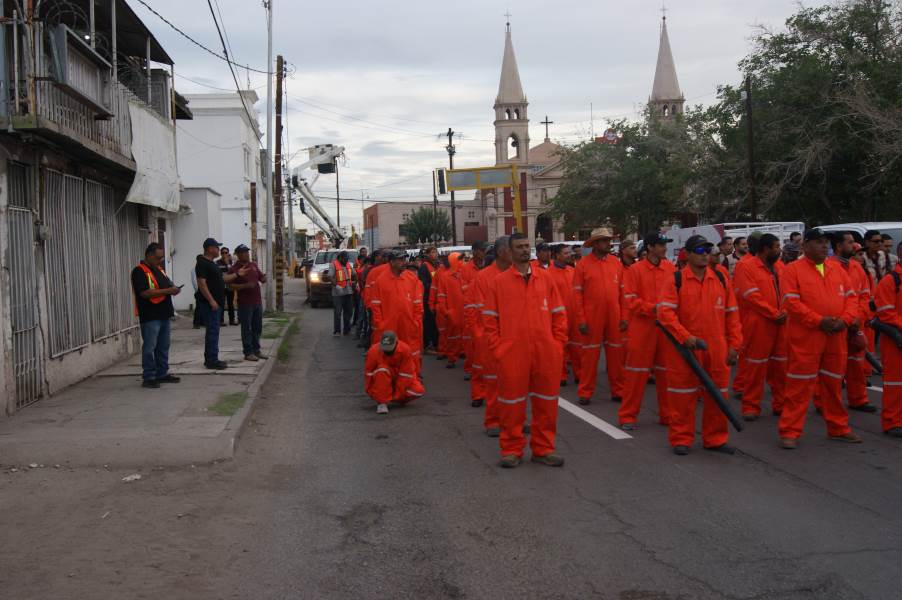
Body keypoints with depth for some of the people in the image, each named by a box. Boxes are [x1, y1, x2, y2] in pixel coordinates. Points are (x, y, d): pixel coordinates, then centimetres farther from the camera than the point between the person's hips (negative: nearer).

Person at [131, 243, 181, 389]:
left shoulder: (159, 269, 15)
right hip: (150, 317, -9)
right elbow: (145, 293, -23)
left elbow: (166, 285, 24)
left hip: (164, 315, 9)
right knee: (149, 348, -3)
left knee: (163, 347, 14)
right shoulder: (139, 271, -12)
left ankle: (162, 373, 22)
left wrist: (173, 289, 0)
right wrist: (167, 291, -23)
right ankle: (148, 377, 2)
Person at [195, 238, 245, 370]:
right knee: (213, 331, -9)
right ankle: (212, 360, -7)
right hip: (209, 304, -10)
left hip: (216, 303, 10)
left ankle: (210, 359, 18)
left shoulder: (211, 263, 19)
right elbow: (201, 283, -21)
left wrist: (237, 274, 22)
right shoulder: (202, 264, -13)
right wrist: (211, 301, -25)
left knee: (213, 331, 12)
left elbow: (222, 279, 26)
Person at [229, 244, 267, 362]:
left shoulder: (253, 265, 12)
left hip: (257, 301, 6)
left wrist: (263, 278, -5)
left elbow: (261, 278, 19)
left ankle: (256, 350, 23)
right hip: (245, 303, -6)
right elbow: (231, 286, -13)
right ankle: (248, 353, 4)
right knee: (246, 328, 0)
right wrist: (246, 285, -24)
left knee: (257, 328, 12)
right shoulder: (234, 269, -7)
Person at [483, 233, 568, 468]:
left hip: (546, 353, 2)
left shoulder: (545, 278, 7)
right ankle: (512, 449, 18)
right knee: (512, 403, 5)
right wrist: (498, 349, -4)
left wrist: (557, 344, 2)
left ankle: (543, 449, 22)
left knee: (546, 402, 9)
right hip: (512, 354, -2)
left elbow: (559, 314, 10)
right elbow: (490, 319, 3)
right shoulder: (499, 282, 2)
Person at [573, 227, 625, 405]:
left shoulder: (616, 263, 5)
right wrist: (581, 320, -9)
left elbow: (622, 291, 8)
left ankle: (618, 391, 19)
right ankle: (585, 392, 12)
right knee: (590, 354, 4)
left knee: (615, 354, 9)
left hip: (614, 317, 3)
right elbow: (578, 295, -5)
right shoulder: (583, 264, -4)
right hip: (592, 318, -3)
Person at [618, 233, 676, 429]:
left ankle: (667, 414, 22)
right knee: (637, 372, 1)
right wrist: (653, 308, -19)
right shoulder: (635, 270, -5)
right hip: (642, 327, -4)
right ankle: (628, 416, 11)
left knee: (666, 371, 10)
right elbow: (631, 301, -8)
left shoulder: (671, 269, 6)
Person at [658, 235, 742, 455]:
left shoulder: (721, 280, 6)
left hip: (717, 350, 3)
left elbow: (732, 314, 9)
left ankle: (715, 439, 24)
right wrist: (685, 337, -20)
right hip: (684, 349, -3)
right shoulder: (676, 281, -5)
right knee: (683, 396, 4)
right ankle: (681, 439, 16)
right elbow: (665, 312, -12)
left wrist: (734, 345, 4)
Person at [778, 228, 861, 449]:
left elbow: (851, 297, 12)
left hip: (836, 337, 5)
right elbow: (791, 302, -12)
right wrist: (819, 321, -18)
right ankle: (790, 431, 3)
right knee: (800, 385, -4)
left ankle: (838, 428, 29)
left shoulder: (836, 269, 13)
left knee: (834, 383, 16)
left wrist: (845, 320, -7)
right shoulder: (793, 269, -4)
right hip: (805, 338, -5)